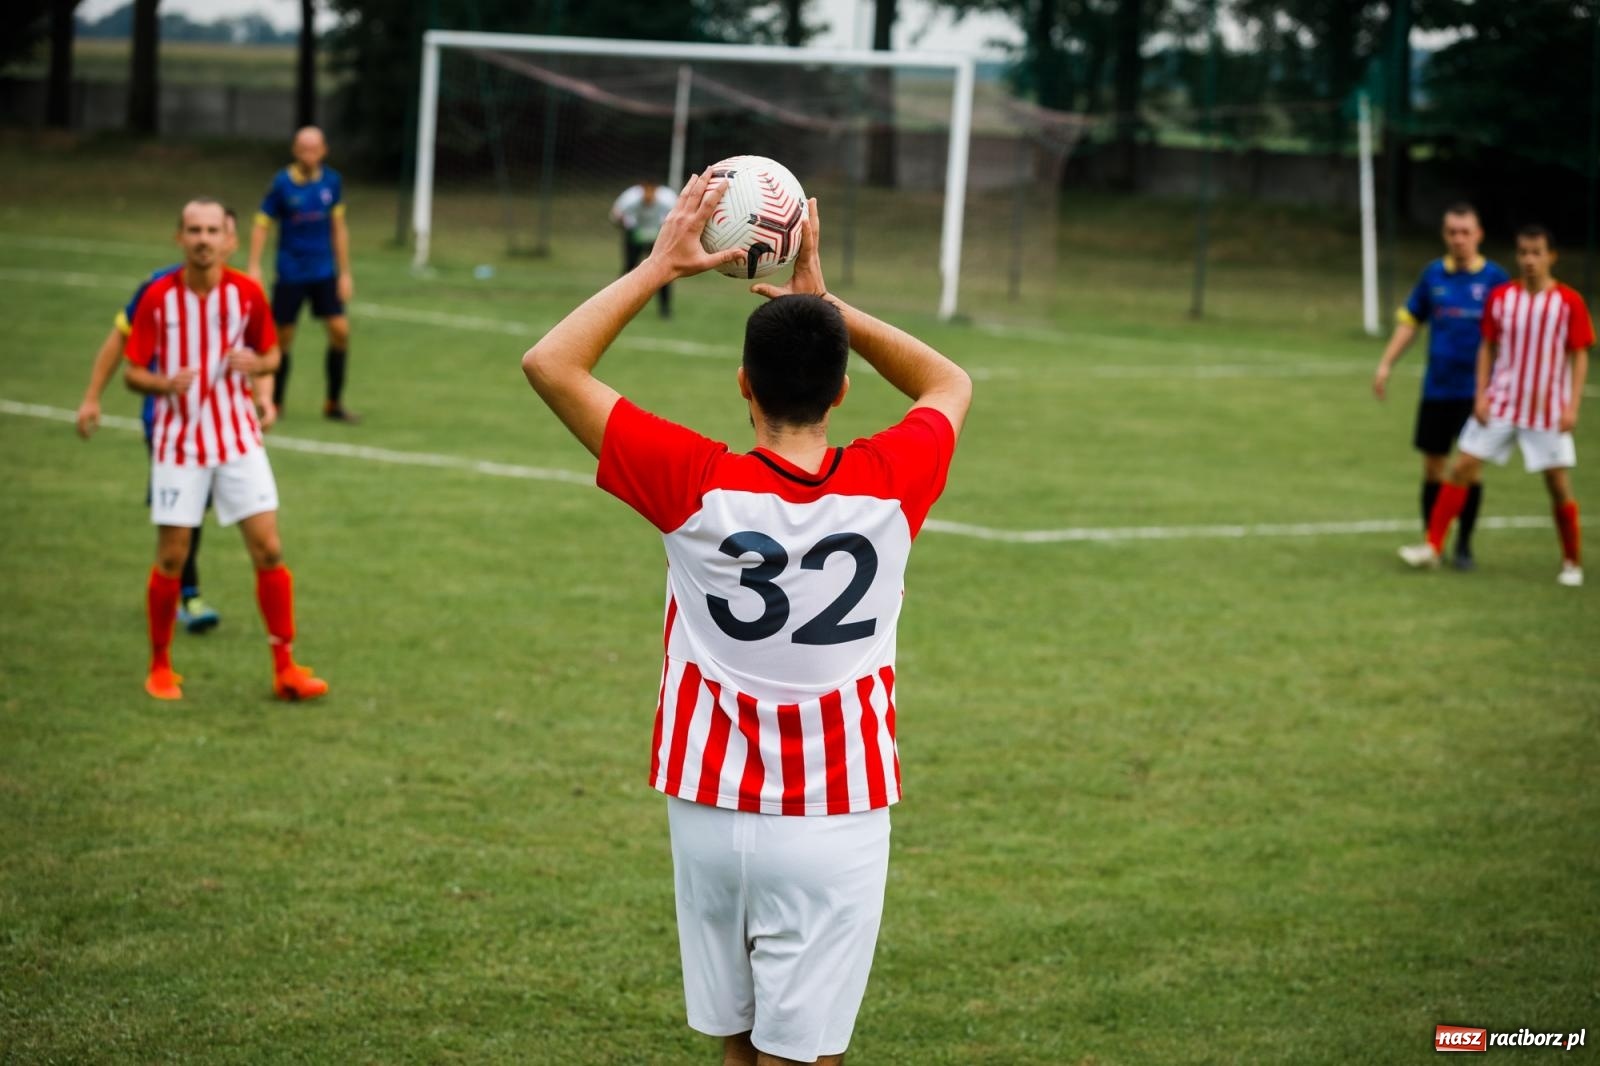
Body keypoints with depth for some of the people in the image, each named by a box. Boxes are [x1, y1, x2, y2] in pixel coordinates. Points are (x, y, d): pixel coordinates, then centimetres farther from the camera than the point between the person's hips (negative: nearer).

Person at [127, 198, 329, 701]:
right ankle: (160, 667, 20)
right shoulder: (158, 296, -7)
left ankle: (285, 668, 3)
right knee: (170, 558, 1)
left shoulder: (247, 292, -4)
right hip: (178, 442, -1)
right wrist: (165, 384, -24)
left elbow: (270, 355, 9)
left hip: (238, 439, 1)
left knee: (268, 549, -5)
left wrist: (255, 364, -15)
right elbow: (132, 372, -2)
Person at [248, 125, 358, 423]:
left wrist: (345, 272, 9)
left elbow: (338, 228, 10)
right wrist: (254, 267, -15)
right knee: (282, 337, 2)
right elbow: (261, 225, -5)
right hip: (290, 273, -3)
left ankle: (334, 403, 6)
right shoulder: (282, 183, -9)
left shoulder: (332, 181, 1)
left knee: (340, 330, -7)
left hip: (324, 273, 3)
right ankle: (274, 403, 20)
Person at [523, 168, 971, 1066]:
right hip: (835, 824, -1)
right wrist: (827, 304, 8)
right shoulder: (888, 488, -11)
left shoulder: (699, 490, -15)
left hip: (712, 811, 1)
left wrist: (662, 263, -2)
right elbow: (951, 384, 13)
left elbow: (551, 364, -7)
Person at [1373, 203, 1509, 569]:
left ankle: (1464, 544, 10)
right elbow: (1410, 321, 13)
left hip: (1476, 391, -2)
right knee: (1433, 467, 6)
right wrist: (1386, 364, 6)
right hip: (1436, 389, 3)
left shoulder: (1495, 278, -3)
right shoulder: (1433, 274, 5)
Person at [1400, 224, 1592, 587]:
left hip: (1547, 408, -3)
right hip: (1501, 404, 3)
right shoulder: (1501, 297, 0)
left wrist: (1572, 406, -10)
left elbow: (1579, 356, -4)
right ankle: (1432, 546, 3)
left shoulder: (1569, 302, -7)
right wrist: (1481, 395, -1)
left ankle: (1572, 563, 15)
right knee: (1462, 467, -3)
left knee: (1559, 484, 0)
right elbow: (1488, 348, 8)